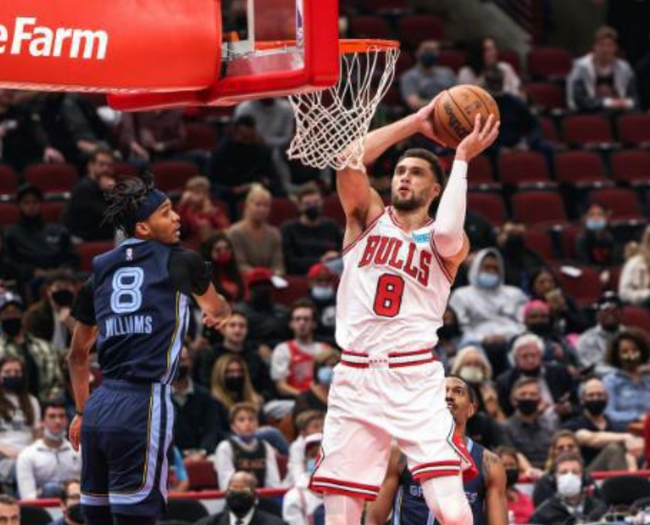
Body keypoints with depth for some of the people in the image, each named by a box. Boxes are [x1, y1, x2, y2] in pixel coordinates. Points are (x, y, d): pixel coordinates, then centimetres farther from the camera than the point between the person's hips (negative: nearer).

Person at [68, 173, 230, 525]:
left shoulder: (99, 271, 15)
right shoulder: (183, 262, 4)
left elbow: (77, 356, 25)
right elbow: (217, 309, 28)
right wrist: (218, 313, 51)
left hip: (98, 408, 6)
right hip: (144, 405, -5)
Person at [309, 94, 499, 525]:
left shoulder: (448, 244, 8)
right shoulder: (369, 217, 14)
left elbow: (446, 233, -18)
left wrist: (461, 160, -7)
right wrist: (415, 123, 1)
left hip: (415, 380, -2)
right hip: (354, 379, 2)